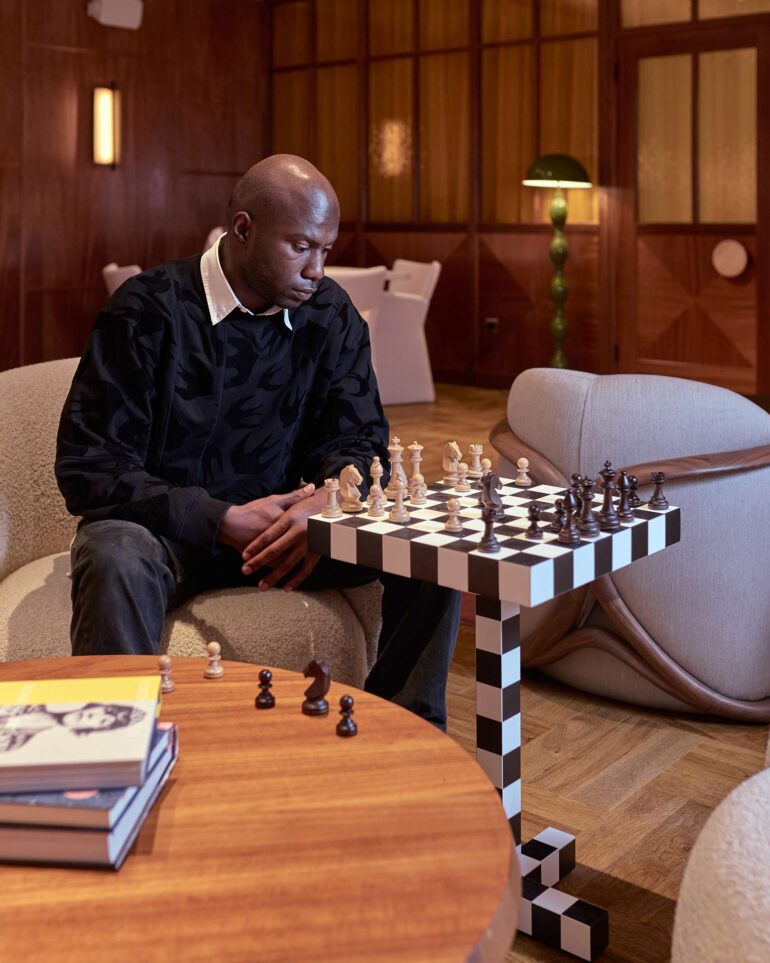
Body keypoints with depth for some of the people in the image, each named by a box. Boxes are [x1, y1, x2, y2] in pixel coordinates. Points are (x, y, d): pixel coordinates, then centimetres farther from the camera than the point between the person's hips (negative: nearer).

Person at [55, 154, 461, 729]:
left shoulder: (331, 315, 2)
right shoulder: (150, 309, -13)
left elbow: (357, 438, 3)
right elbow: (87, 466, -16)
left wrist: (327, 501, -24)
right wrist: (225, 520, -26)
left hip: (279, 522, 4)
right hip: (167, 531, -3)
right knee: (118, 558, -39)